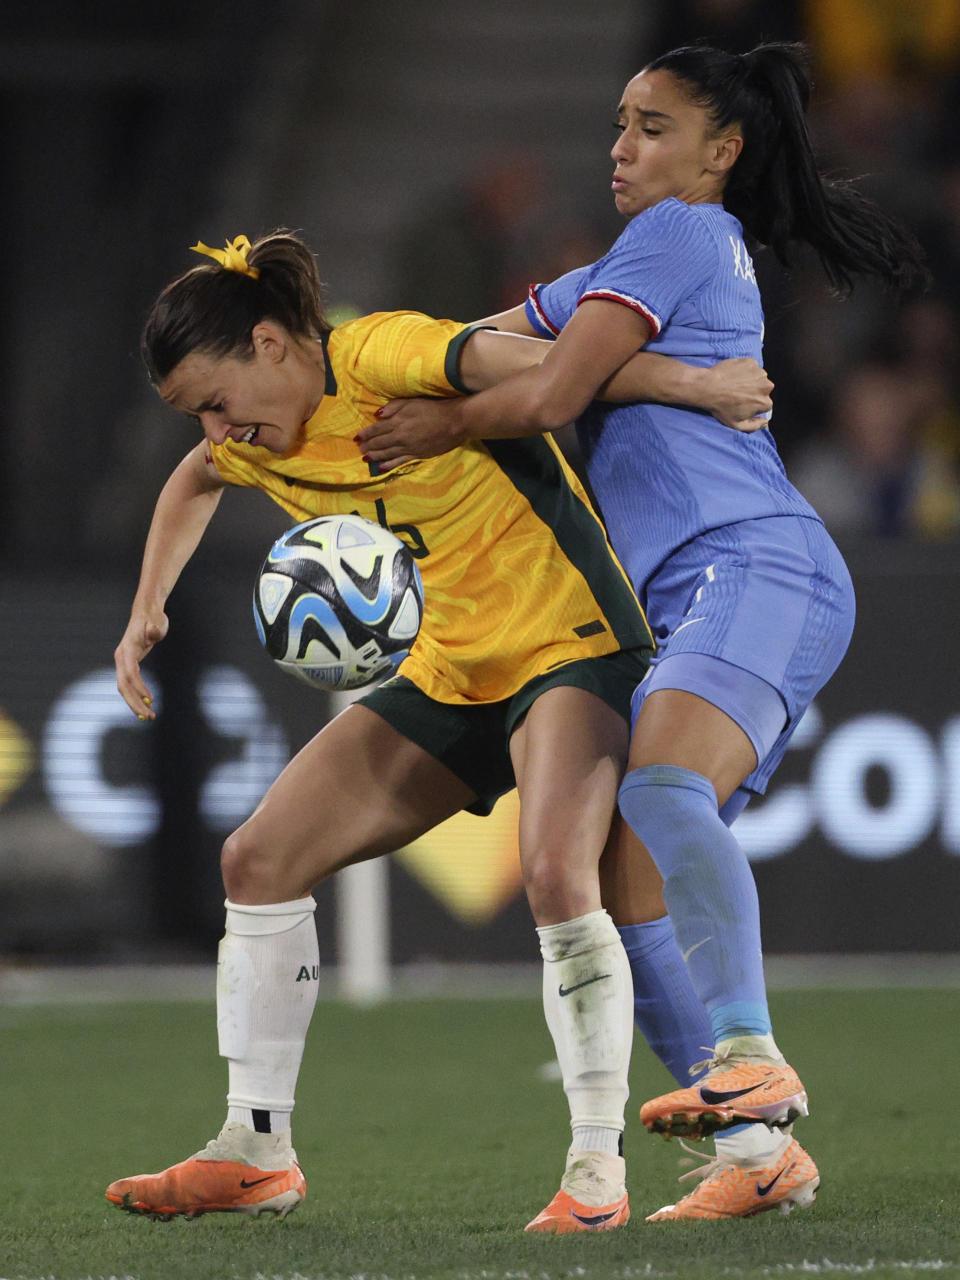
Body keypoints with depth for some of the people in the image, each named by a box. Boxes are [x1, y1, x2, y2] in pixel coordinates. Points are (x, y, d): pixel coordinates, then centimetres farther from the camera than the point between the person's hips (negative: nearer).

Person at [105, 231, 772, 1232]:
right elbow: (191, 485, 27)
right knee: (259, 858, 1)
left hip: (569, 643, -9)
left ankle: (596, 1166, -22)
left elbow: (543, 365, -27)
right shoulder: (255, 446, 5)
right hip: (450, 675, 9)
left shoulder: (379, 358, -21)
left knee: (554, 875, -31)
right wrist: (147, 613, 19)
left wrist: (697, 387, -29)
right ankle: (255, 1151, 7)